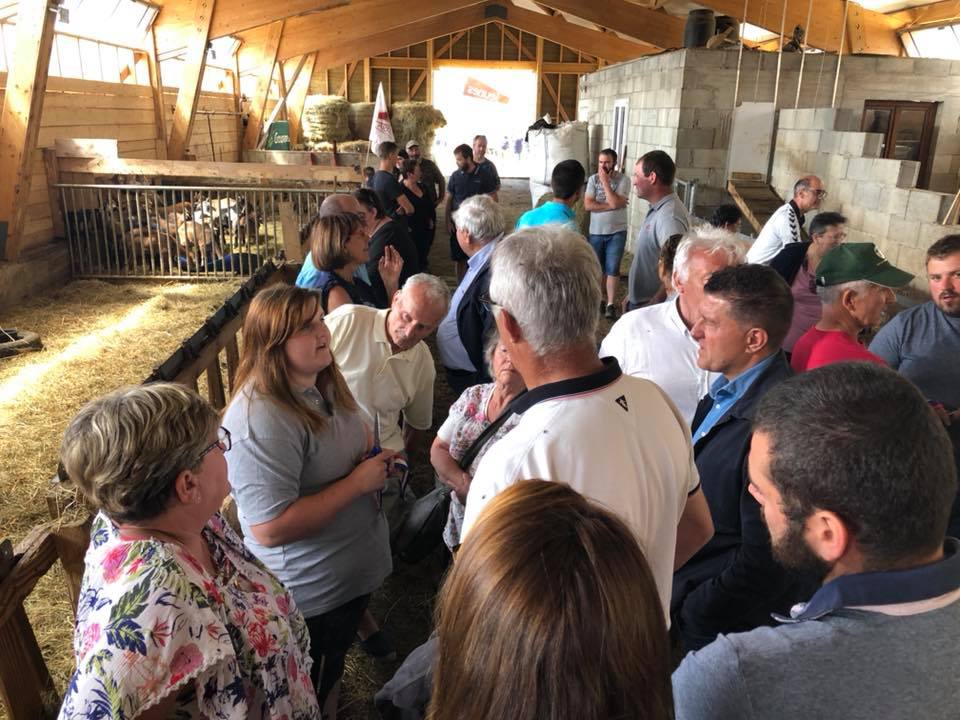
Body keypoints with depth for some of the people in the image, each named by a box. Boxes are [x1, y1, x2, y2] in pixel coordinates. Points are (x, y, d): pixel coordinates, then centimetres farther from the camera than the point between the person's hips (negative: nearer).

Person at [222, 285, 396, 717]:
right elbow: (270, 528, -35)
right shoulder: (261, 419, -32)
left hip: (352, 570, 8)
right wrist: (357, 483, -29)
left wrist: (374, 461, -6)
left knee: (333, 672, 33)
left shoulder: (323, 383, -3)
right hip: (311, 596, -8)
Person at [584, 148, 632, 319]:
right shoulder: (593, 179, -2)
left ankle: (610, 304, 5)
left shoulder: (623, 180, -9)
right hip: (596, 232, 3)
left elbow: (615, 203, -23)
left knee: (612, 269, -2)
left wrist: (605, 182, -18)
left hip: (617, 232, -3)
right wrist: (611, 205, -18)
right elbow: (588, 205, -12)